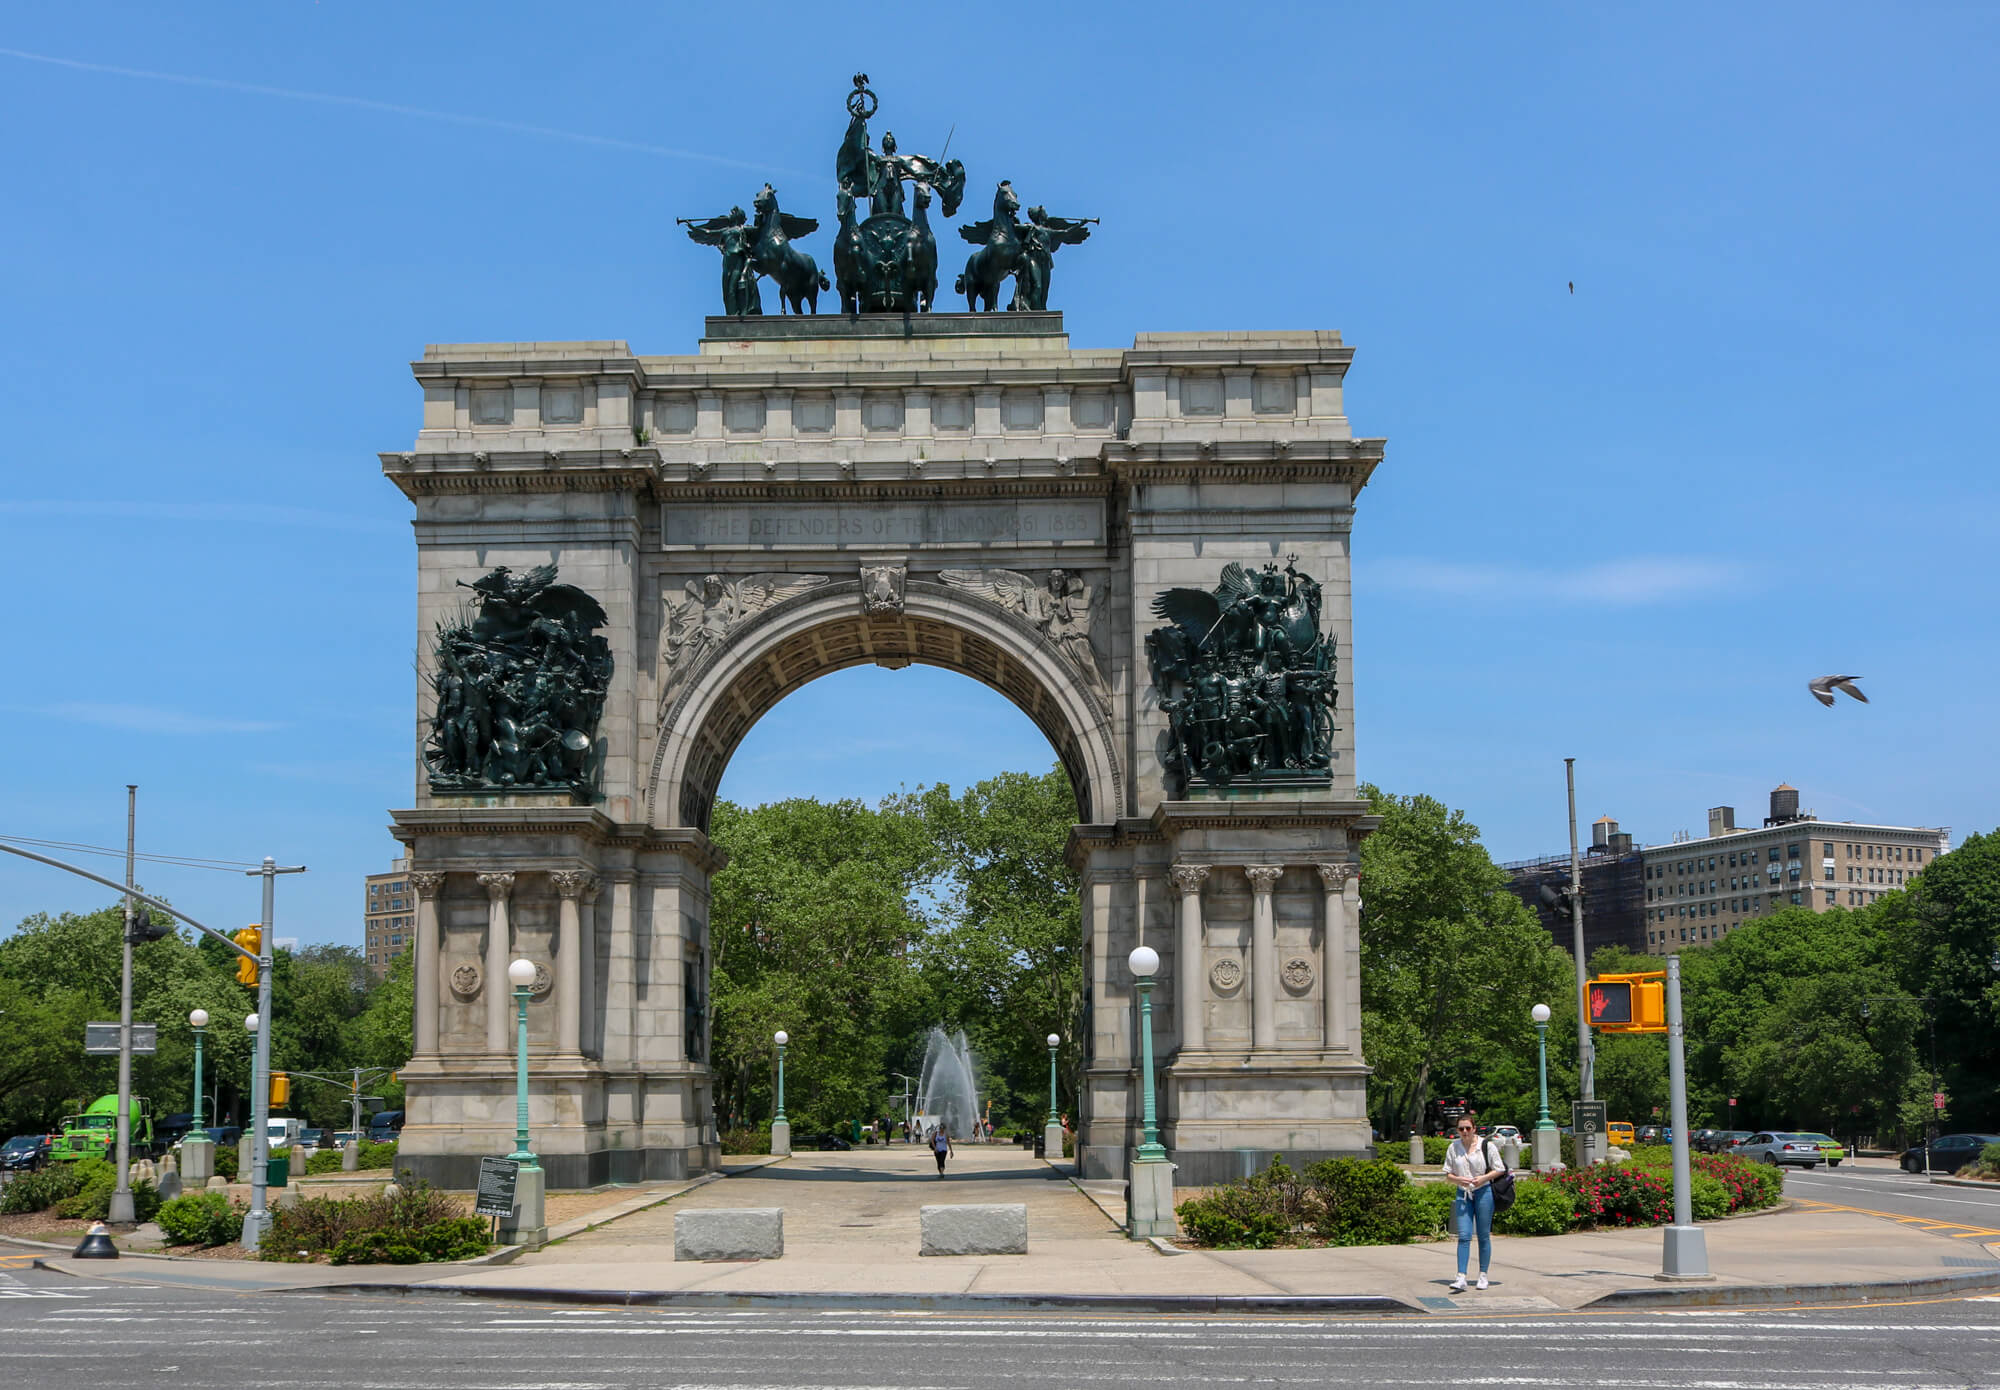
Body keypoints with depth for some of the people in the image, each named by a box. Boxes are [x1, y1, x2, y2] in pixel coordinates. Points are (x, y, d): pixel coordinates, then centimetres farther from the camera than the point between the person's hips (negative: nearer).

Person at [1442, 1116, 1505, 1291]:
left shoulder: (1486, 1146, -3)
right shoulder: (1453, 1147, 4)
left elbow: (1499, 1169, 1)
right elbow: (1448, 1172, 9)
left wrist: (1483, 1178, -15)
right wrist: (1458, 1179, -12)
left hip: (1483, 1192, -2)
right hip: (1463, 1194, 2)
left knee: (1484, 1235, 4)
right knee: (1464, 1236, -7)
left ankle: (1483, 1275, 16)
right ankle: (1461, 1278, -11)